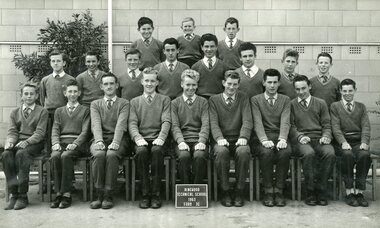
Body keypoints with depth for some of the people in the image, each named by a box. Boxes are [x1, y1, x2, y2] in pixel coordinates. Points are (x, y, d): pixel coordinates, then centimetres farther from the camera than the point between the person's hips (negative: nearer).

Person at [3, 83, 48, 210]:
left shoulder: (42, 112, 8)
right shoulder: (15, 112, 21)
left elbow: (40, 133, -3)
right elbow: (12, 131, 11)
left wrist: (26, 142, -21)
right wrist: (10, 142, -12)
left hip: (34, 143, -3)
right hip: (17, 143, 3)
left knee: (21, 154, -35)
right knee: (6, 154, -30)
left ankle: (22, 196, -32)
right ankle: (13, 193, -27)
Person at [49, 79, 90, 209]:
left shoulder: (85, 110, 16)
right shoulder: (59, 111, 25)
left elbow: (85, 131, 3)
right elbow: (55, 130, 12)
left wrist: (75, 144, -15)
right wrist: (56, 143, -10)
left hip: (77, 144, -3)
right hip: (61, 143, 3)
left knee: (65, 156, -34)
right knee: (54, 157, -31)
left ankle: (66, 194, -30)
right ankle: (58, 193, -25)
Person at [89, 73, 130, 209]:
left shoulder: (124, 103, 12)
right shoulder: (95, 104, 17)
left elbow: (121, 124, -6)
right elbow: (96, 124, -1)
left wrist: (115, 142, -23)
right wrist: (99, 140, -21)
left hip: (118, 140, -1)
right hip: (101, 139, 1)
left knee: (111, 155, -33)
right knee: (99, 154, -32)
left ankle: (108, 196, -26)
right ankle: (99, 194, -23)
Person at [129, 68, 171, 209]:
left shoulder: (164, 100, 16)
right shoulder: (135, 102, 19)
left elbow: (166, 121, 2)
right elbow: (132, 123, 6)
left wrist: (161, 138, -17)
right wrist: (138, 138, -15)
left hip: (157, 140, -1)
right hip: (142, 140, 1)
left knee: (157, 151, -35)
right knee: (141, 151, -33)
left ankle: (155, 194, -25)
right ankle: (145, 194, -22)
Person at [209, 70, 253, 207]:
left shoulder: (243, 98, 14)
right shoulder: (214, 100, 11)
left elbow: (247, 121, 1)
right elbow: (213, 123, -2)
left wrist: (243, 137, -19)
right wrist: (219, 138, -22)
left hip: (238, 140, 1)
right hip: (222, 141, 0)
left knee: (244, 152, -33)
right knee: (221, 152, -35)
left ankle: (239, 191, -19)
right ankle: (225, 191, -19)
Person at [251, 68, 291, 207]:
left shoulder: (285, 100, 15)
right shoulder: (255, 100, 11)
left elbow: (285, 122, -1)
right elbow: (257, 123, -3)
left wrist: (282, 139, -20)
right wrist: (264, 140, -21)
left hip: (280, 138, 1)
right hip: (264, 138, -1)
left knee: (286, 152, -32)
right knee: (266, 152, -34)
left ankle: (278, 190, -19)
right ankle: (268, 191, -20)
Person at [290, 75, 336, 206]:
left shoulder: (321, 103, 19)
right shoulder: (291, 104, 14)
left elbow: (326, 125, 13)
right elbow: (291, 126, 6)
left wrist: (326, 136, -7)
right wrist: (299, 136, -13)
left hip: (319, 139, 2)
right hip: (301, 140, -2)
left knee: (330, 153, -31)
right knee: (309, 153, -36)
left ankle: (320, 190, -18)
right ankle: (310, 192, -23)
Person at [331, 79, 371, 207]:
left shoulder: (361, 107, 20)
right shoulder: (335, 106, 12)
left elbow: (366, 127, 7)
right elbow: (336, 128, -1)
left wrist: (364, 142, -13)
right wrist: (343, 142, -18)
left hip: (359, 142, 2)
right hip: (344, 142, -2)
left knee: (365, 155, -31)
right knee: (348, 155, -34)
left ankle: (359, 192, -23)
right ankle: (349, 192, -25)